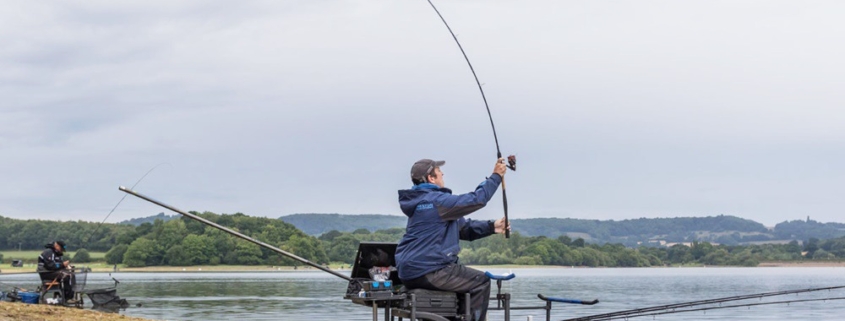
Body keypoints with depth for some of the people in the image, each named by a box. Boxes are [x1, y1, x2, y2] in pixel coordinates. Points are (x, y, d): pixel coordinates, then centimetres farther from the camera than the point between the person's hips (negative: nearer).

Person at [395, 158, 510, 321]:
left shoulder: (420, 202, 18)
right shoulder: (436, 201, -14)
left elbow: (463, 227, 17)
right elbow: (475, 200, -15)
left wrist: (491, 227, 6)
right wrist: (496, 176, -3)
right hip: (427, 273, -10)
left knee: (466, 278, 27)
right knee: (481, 282, -1)